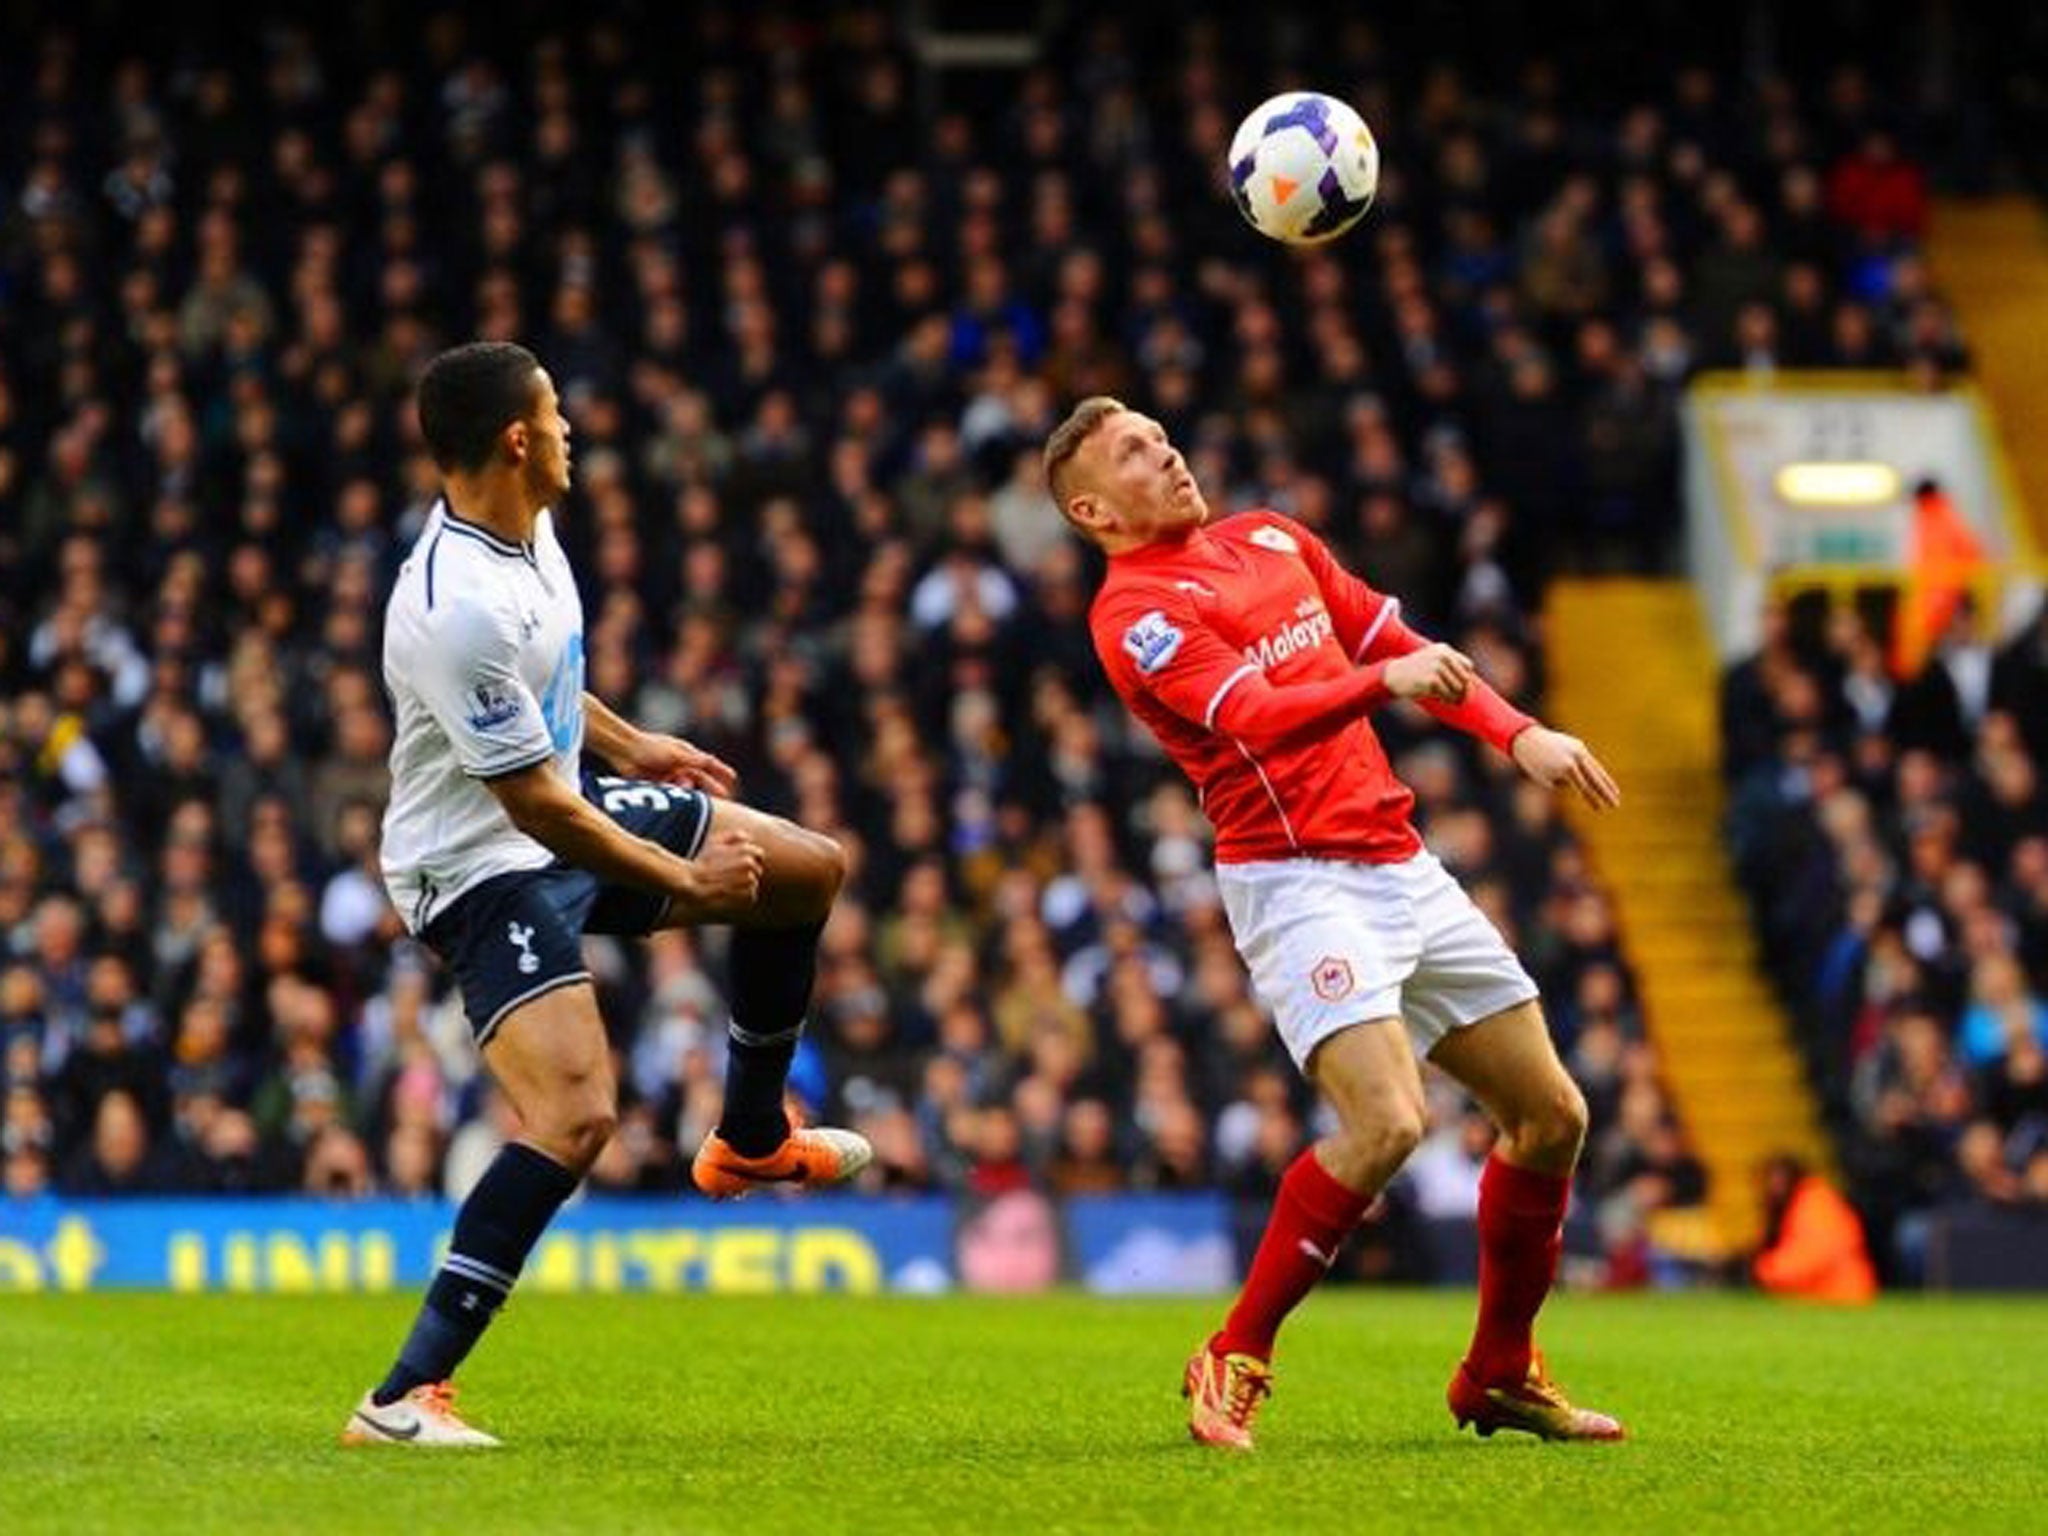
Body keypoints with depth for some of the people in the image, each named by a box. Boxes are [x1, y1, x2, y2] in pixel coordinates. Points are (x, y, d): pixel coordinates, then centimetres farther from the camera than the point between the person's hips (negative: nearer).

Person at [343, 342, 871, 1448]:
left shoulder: (523, 528, -2)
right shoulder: (459, 610, -32)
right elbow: (534, 804, -27)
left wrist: (626, 744, 24)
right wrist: (684, 879, -17)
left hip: (570, 808, 10)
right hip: (483, 867, -10)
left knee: (811, 870, 17)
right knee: (577, 1115, -26)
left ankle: (752, 1140, 37)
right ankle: (404, 1398, -22)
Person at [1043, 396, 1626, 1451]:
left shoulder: (1271, 538, 16)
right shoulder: (1135, 610, -9)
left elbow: (1398, 644, 23)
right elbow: (1258, 718, -24)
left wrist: (1519, 735, 12)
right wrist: (1386, 679, -38)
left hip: (1401, 867, 8)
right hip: (1298, 881, -8)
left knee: (1550, 1114, 9)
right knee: (1386, 1121, -26)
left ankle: (1500, 1375, 24)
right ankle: (1234, 1364, -11)